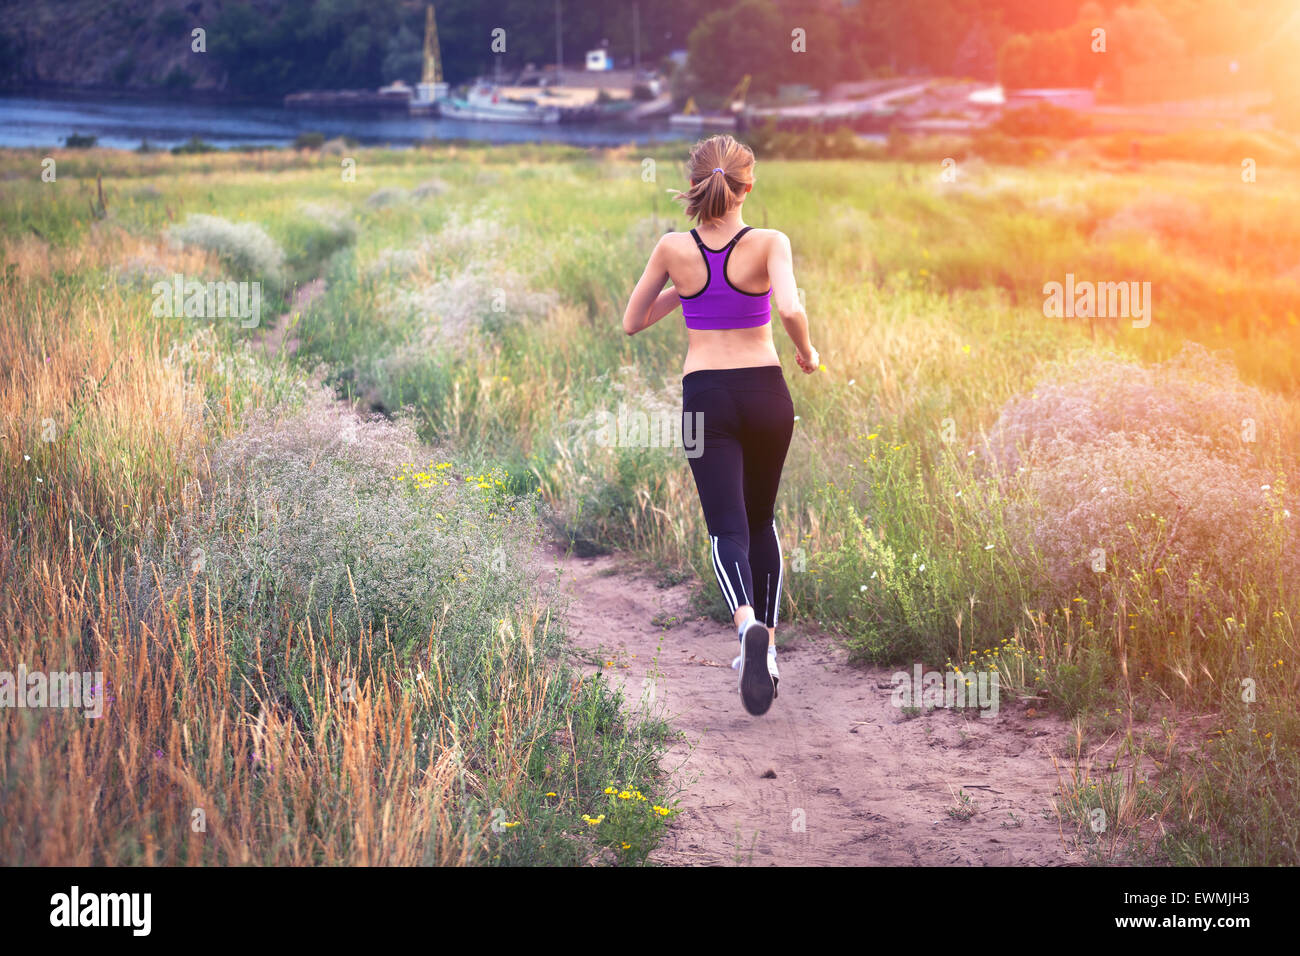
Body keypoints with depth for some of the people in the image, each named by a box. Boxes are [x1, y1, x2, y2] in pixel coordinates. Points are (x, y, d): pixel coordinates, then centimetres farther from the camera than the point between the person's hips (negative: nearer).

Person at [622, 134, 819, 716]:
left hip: (706, 396, 0)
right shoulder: (769, 245, -8)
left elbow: (632, 323, 7)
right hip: (765, 390, 1)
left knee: (728, 529, -5)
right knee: (762, 521, 20)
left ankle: (747, 623, -35)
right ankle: (764, 650, 21)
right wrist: (807, 353, -6)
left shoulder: (674, 249, -3)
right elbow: (790, 309, -25)